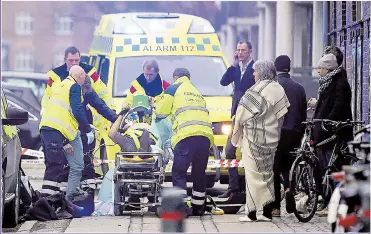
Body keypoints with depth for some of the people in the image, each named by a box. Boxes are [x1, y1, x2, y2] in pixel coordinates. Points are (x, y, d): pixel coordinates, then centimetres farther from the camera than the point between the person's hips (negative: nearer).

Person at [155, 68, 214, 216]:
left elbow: (161, 111, 13)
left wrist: (156, 118, 33)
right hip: (206, 135, 6)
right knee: (199, 173, 13)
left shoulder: (173, 89, 13)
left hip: (187, 135, -6)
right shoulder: (197, 93, 33)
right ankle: (198, 208, 17)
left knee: (179, 172, -3)